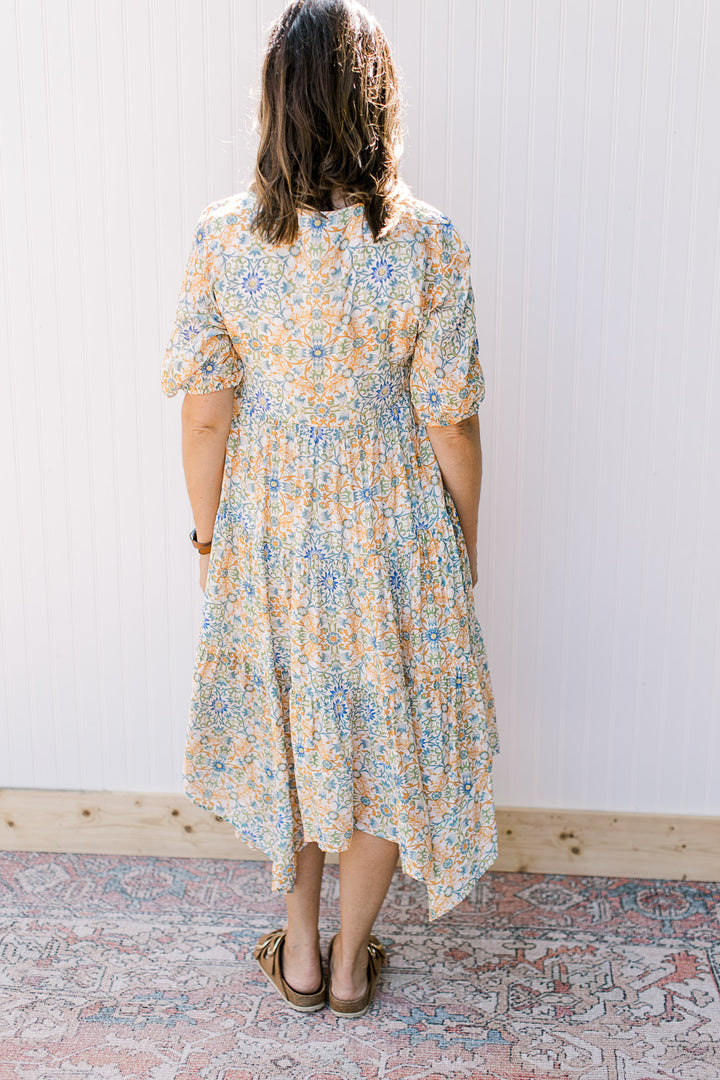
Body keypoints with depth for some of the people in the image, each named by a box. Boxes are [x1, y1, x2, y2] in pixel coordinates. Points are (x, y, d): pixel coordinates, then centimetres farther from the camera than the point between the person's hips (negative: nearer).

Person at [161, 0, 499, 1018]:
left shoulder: (221, 234, -12)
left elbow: (204, 412, -8)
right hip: (392, 527, -2)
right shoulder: (427, 240, -17)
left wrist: (208, 532, 7)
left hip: (268, 523, 2)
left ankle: (298, 947, 37)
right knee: (385, 728, 18)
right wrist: (466, 540, 4)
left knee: (284, 719, 21)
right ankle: (351, 959, 35)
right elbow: (451, 423, -12)